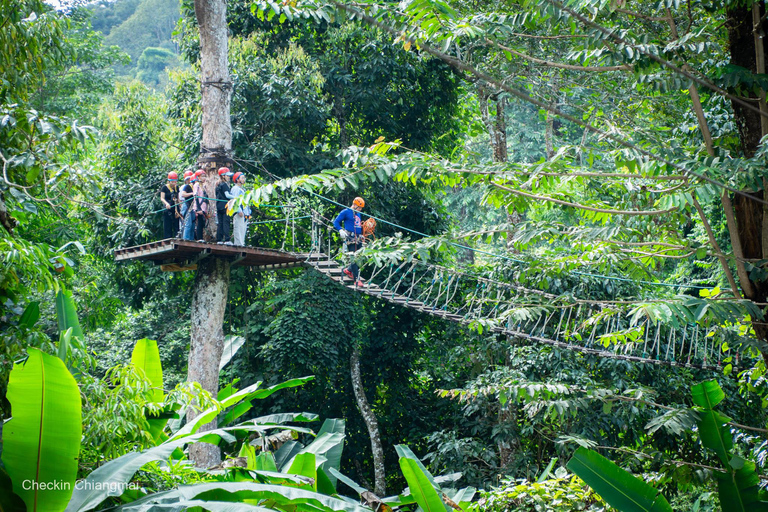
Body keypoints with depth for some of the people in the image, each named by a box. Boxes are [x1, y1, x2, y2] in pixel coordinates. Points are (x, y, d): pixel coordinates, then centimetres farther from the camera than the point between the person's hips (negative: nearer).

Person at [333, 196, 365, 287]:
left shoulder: (358, 214, 22)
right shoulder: (346, 212, 0)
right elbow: (336, 222, -3)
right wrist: (340, 230, -18)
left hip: (358, 239, 8)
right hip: (350, 238, -8)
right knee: (354, 258, -10)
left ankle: (348, 270, 29)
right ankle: (357, 280, -10)